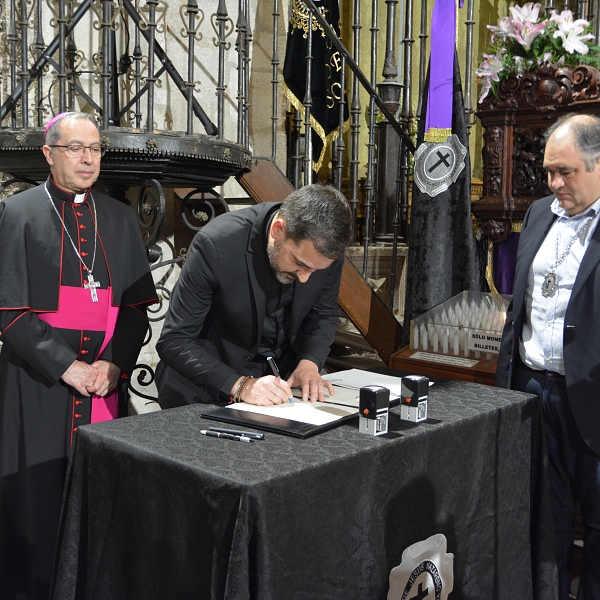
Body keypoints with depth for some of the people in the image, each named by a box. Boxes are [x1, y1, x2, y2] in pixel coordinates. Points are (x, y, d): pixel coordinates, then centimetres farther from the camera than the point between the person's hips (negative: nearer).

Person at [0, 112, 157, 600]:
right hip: (39, 386, -3)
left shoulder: (120, 219, 11)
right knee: (40, 498, 2)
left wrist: (113, 365, -6)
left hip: (105, 384, 3)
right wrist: (67, 367, -13)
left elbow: (137, 304, 8)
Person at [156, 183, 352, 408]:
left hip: (282, 381, 4)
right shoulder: (216, 243, -26)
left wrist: (309, 362, -14)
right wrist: (240, 385, -32)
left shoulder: (324, 247, -14)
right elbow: (173, 342, -22)